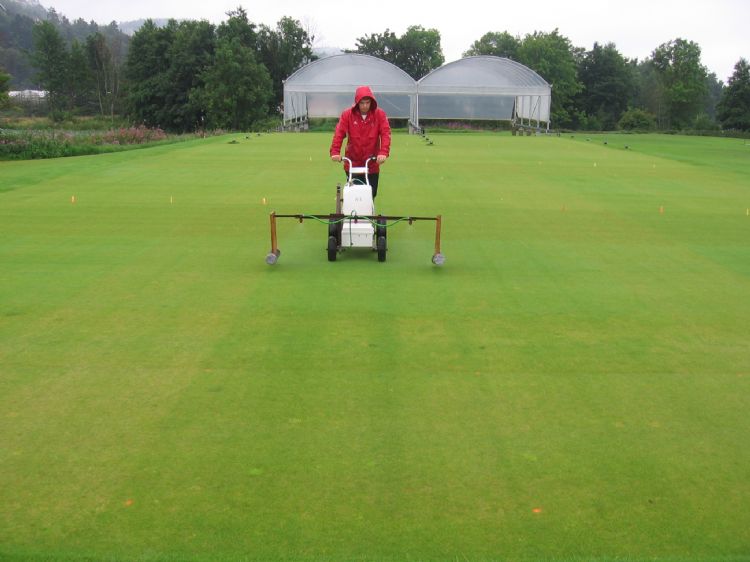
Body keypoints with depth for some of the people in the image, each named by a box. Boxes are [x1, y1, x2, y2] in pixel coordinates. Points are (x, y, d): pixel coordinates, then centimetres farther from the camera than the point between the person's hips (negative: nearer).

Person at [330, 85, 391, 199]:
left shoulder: (380, 114, -2)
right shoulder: (347, 114, -3)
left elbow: (385, 133, -11)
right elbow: (339, 133, -10)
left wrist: (384, 152, -26)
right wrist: (335, 152, -25)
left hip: (372, 165, 1)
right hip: (352, 164, 0)